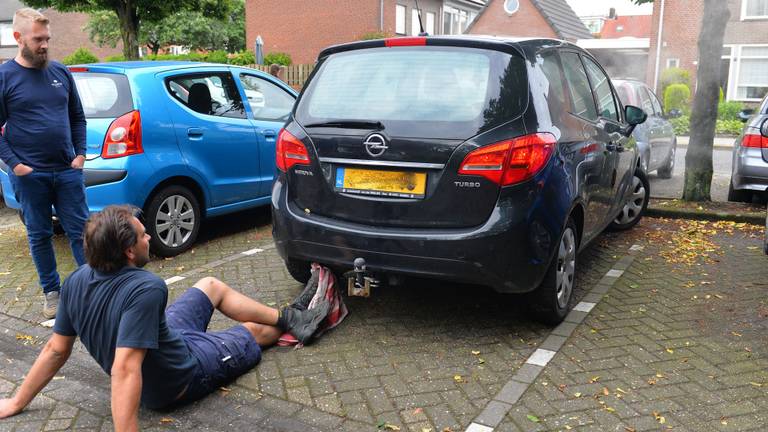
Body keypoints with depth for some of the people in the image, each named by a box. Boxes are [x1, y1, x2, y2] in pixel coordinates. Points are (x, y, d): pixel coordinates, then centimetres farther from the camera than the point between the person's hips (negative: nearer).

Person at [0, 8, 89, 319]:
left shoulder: (60, 72, 7)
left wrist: (80, 154, 3)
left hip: (67, 171, 2)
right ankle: (52, 292, 23)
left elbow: (77, 117, 13)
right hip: (29, 175, -2)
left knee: (80, 231, 5)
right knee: (39, 236, 10)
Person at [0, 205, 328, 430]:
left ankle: (288, 316, 36)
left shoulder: (76, 282, -17)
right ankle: (294, 325, 50)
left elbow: (55, 350, -10)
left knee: (212, 285, 19)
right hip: (183, 375, -7)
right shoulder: (146, 288, -40)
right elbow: (125, 370, -43)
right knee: (255, 330, 17)